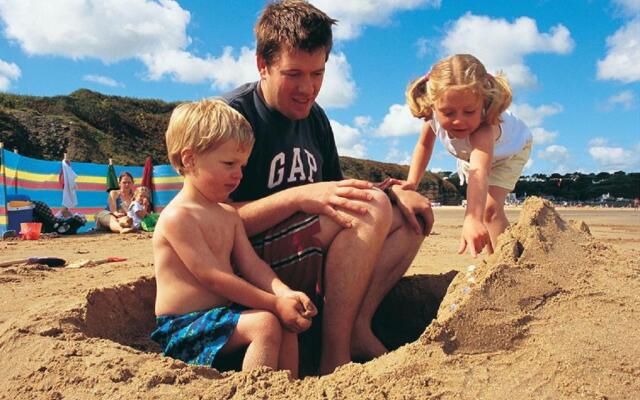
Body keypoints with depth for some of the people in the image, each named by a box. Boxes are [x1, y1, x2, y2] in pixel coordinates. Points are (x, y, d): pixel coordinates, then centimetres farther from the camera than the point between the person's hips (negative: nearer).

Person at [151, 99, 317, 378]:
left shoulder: (228, 214, 12)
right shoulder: (178, 217, -18)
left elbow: (251, 264, 5)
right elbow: (214, 278, -22)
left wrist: (284, 293, -15)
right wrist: (274, 303, -22)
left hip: (222, 313, 9)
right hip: (183, 326, -8)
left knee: (286, 323, -4)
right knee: (265, 323, -24)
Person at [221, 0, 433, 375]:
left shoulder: (314, 117, 11)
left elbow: (338, 194, 15)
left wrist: (393, 191, -4)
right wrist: (299, 196, -31)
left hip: (310, 256, 8)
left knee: (410, 214, 3)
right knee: (371, 208, -25)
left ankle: (358, 326, -11)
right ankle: (334, 356, -20)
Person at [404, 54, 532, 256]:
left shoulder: (484, 128, -50)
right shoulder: (435, 113, -34)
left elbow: (479, 172, -68)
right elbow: (424, 144, -13)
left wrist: (473, 219, -82)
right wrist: (411, 183, -24)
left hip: (509, 150, -5)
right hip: (469, 155, 5)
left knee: (490, 207, -24)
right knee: (478, 207, 9)